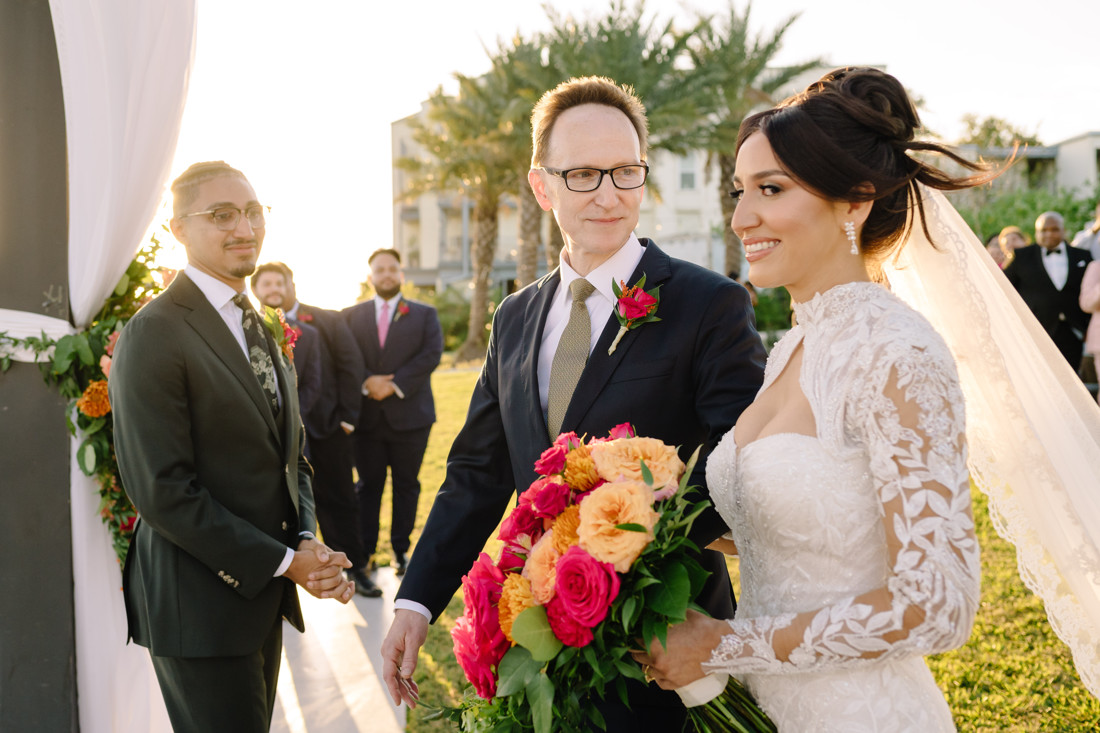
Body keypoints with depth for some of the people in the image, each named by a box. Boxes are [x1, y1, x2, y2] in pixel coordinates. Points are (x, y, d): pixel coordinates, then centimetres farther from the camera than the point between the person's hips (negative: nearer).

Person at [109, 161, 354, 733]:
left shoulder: (259, 331, 13)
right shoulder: (153, 335, -15)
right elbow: (162, 490, -21)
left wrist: (307, 541, -4)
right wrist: (283, 562, -17)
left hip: (263, 596, 8)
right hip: (200, 606, -8)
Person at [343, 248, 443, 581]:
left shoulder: (425, 314, 7)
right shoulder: (352, 315, 10)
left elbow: (431, 354, -7)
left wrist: (395, 384, -15)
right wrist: (367, 382, -18)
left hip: (409, 413, 0)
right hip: (366, 415, 1)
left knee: (406, 485, 6)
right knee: (367, 485, 6)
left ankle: (401, 550, 16)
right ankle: (364, 552, 13)